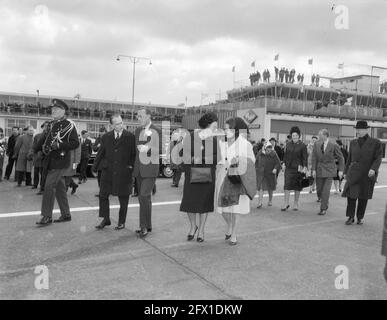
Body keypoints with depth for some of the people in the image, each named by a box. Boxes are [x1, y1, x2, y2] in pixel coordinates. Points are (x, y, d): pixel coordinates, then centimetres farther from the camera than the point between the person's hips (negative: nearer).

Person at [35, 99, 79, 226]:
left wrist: (59, 145, -23)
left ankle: (47, 216, -2)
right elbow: (46, 138, 22)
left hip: (60, 161, -8)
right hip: (52, 161, 8)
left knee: (49, 186, -10)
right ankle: (66, 214, 22)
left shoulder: (69, 125, -10)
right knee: (59, 188, 13)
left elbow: (75, 143, -15)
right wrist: (41, 147, 4)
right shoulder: (52, 125, 14)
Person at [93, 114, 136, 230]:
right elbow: (100, 153, 13)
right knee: (103, 195, 6)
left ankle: (121, 222, 21)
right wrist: (95, 166, 11)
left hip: (123, 172, -3)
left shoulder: (130, 137, -1)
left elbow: (134, 154, 1)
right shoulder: (106, 137, 8)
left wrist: (131, 165, -8)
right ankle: (106, 219, 22)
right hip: (108, 172, 3)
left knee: (123, 198, 6)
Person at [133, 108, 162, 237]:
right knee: (145, 198, 11)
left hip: (150, 168, -6)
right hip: (139, 169, 6)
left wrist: (147, 149, -23)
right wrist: (134, 167, 14)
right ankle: (148, 225, 21)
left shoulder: (156, 131, -7)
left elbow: (159, 150, -8)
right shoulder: (138, 130, 12)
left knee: (144, 196, -15)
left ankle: (144, 226, -4)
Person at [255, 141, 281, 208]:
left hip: (270, 173, 0)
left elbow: (278, 163, -11)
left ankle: (270, 200, 36)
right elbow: (256, 160, 10)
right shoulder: (260, 153, -6)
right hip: (261, 173, 0)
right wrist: (256, 167, 5)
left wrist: (275, 169, -28)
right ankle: (260, 203, -9)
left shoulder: (274, 154, -12)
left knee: (270, 187, 15)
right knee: (260, 187, -9)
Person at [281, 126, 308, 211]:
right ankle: (286, 203, -2)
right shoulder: (288, 144, 7)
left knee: (297, 186, 7)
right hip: (289, 167, 2)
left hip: (298, 168, -2)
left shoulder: (302, 146, -4)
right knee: (287, 185, -6)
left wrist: (305, 167, -13)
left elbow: (305, 158, -5)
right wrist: (284, 163, 8)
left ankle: (296, 204, 18)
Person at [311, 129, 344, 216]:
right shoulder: (317, 144, 1)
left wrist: (341, 170, -3)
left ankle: (323, 209, 2)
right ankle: (325, 201, 37)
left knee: (326, 190, -9)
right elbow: (314, 158, 0)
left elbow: (341, 158, 1)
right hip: (319, 169, 3)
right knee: (319, 190, 6)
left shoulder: (333, 146, -7)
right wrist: (313, 169, -7)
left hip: (329, 170, -3)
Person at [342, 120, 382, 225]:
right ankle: (350, 217, 6)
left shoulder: (375, 142, -3)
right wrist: (346, 172, 13)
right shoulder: (353, 143, 7)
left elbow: (378, 158, -7)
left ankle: (360, 217, 22)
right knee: (351, 194, -6)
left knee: (363, 197, 7)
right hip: (354, 174, 2)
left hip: (368, 174, -2)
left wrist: (373, 169, -23)